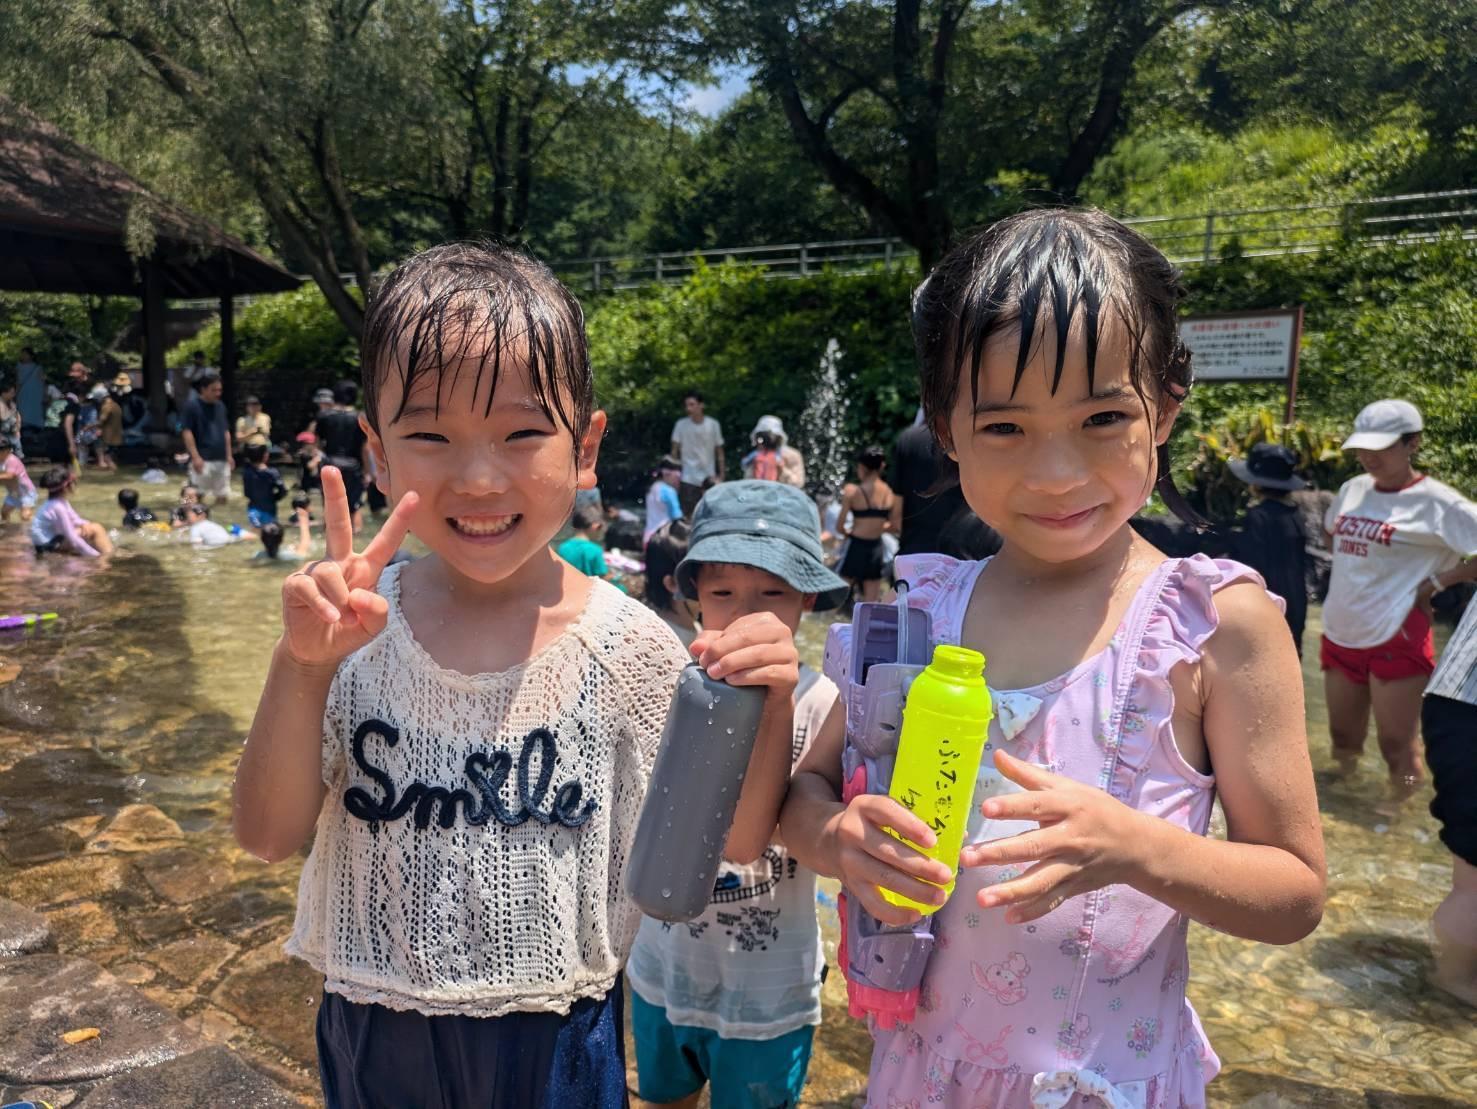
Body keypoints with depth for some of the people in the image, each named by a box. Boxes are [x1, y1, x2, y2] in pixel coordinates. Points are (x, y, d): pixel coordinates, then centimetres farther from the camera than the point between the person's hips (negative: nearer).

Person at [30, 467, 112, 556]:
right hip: (49, 543, -10)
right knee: (95, 530, -17)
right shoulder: (58, 507, -26)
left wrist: (84, 523, -13)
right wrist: (95, 555, -26)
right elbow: (72, 539, -27)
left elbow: (74, 519, 11)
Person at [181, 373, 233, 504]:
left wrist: (229, 455, 15)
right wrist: (195, 457, -17)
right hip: (202, 459, -6)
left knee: (223, 496, 8)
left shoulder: (220, 406, 12)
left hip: (221, 459, 6)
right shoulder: (192, 405, -7)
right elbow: (186, 432, -10)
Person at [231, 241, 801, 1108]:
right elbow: (271, 835, -11)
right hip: (372, 1035, 2)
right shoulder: (357, 630, -13)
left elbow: (735, 838, -9)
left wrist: (768, 707, -27)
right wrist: (303, 666, -26)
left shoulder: (628, 647, -17)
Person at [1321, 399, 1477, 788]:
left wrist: (1438, 580, -14)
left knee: (1397, 746, 2)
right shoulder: (1353, 489, 7)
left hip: (1396, 640, -6)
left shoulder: (1436, 503, -12)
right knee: (1343, 739, 20)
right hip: (1340, 634, 6)